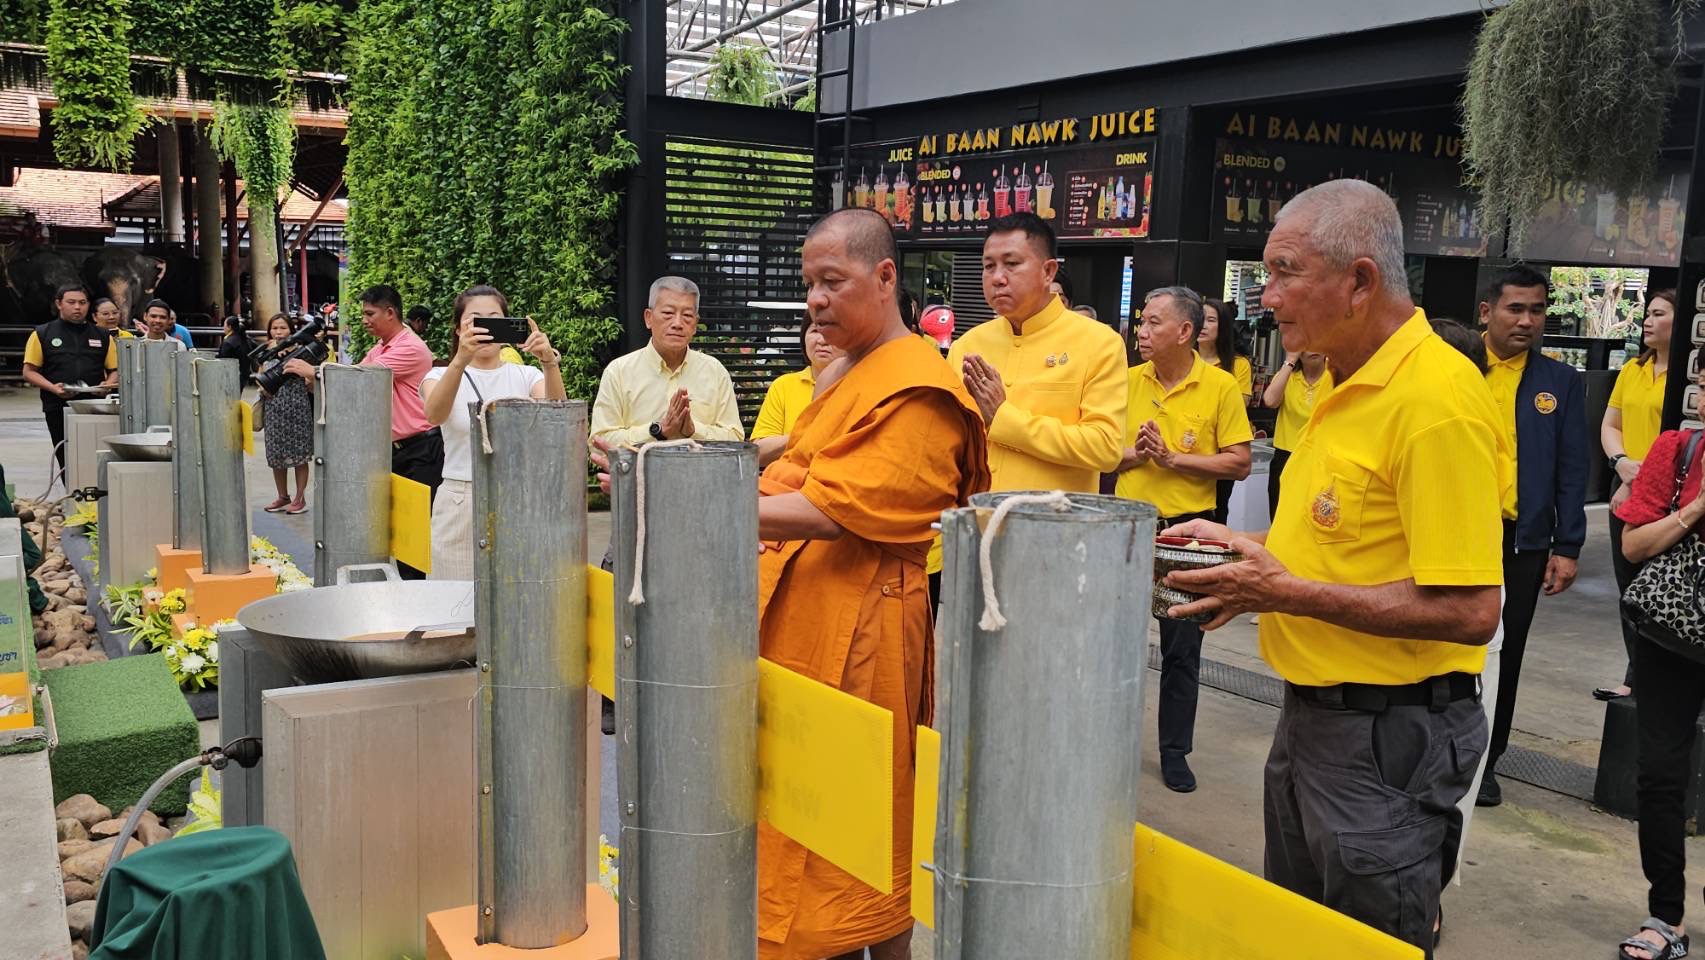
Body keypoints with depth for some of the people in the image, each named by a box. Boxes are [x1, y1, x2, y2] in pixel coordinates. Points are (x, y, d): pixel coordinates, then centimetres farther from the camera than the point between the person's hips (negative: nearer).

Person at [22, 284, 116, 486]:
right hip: (58, 408, 0)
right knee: (67, 463, 2)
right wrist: (53, 388, -12)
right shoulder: (42, 334, 10)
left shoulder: (103, 336, 15)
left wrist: (109, 384, -7)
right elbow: (29, 371, 6)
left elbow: (115, 370, 16)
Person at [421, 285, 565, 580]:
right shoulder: (441, 375, 3)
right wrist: (460, 361, -38)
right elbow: (435, 415, -21)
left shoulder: (526, 376, 7)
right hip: (460, 507, -1)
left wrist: (550, 362, -32)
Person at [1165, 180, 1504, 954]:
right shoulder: (1354, 387, 9)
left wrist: (1288, 592, -21)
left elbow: (1468, 610, -25)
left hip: (1386, 739, -9)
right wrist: (1241, 546, 5)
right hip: (1312, 716, 9)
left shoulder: (1435, 397, -21)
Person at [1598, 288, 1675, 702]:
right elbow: (1609, 425, 15)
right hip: (1625, 495, 7)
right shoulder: (1632, 370, 11)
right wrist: (1622, 463, -4)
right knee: (1628, 590, 14)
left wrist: (1638, 484, -14)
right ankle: (1640, 676, 26)